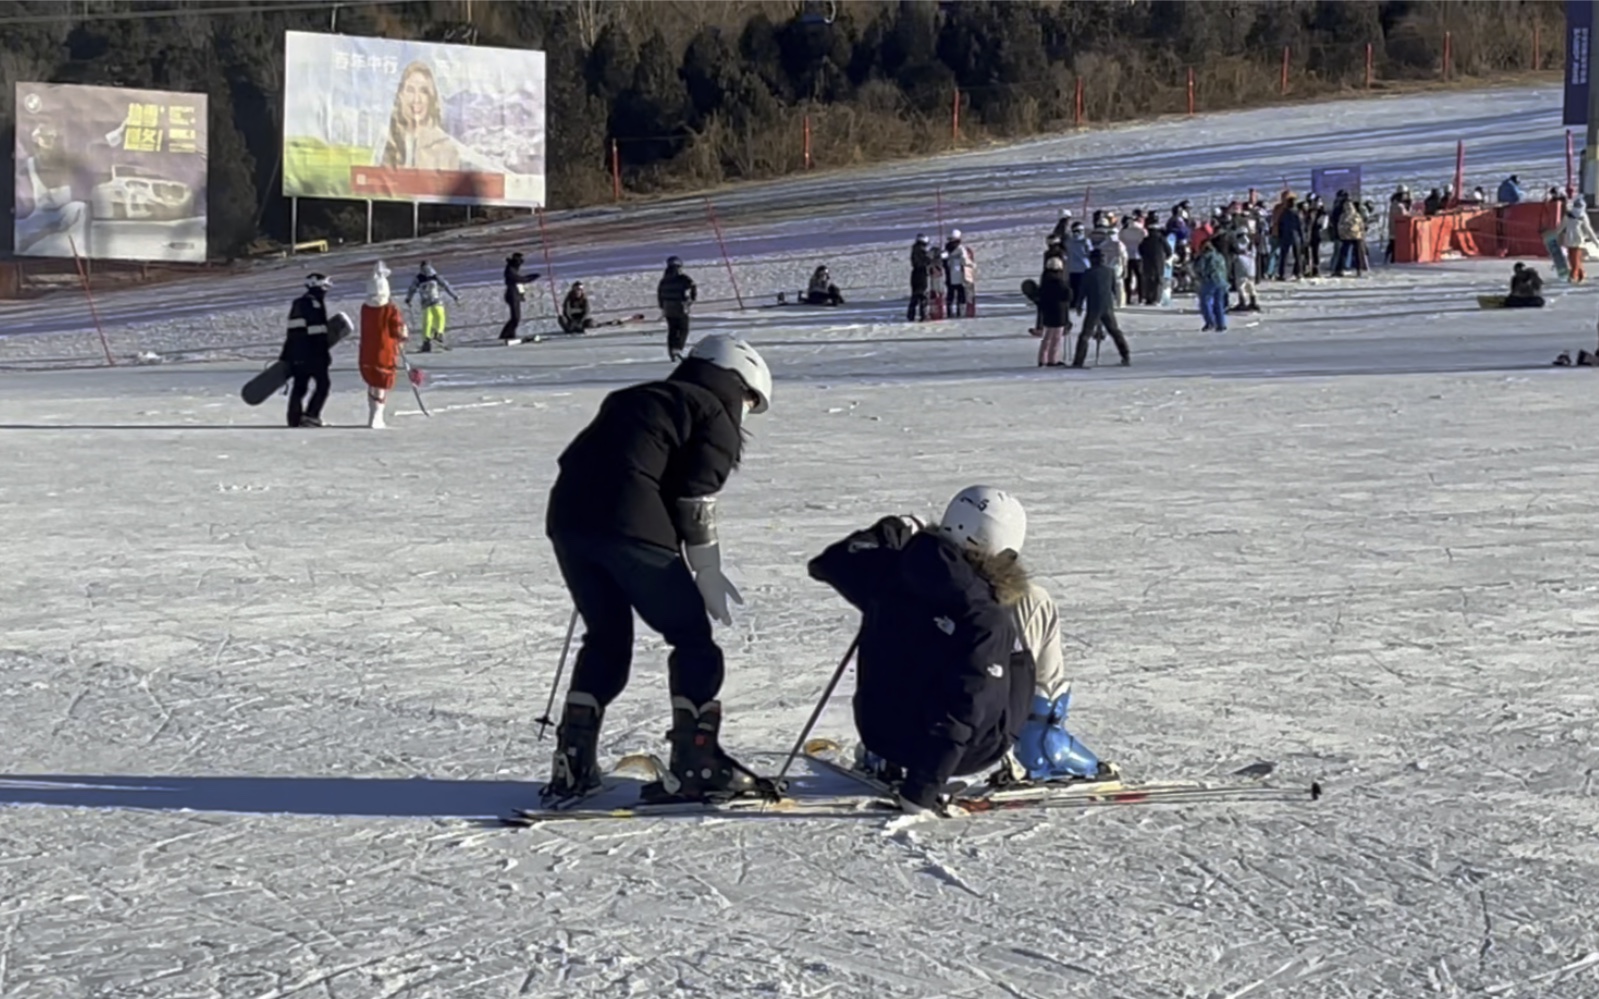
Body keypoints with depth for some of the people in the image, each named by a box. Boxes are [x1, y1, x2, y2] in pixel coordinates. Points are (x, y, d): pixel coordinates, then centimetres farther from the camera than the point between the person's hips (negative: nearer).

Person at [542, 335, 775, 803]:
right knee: (692, 638, 8)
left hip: (566, 515, 7)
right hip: (630, 525, -7)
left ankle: (573, 762, 16)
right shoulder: (716, 416, 9)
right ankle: (696, 764, 3)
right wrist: (708, 575, 5)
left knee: (606, 638, 22)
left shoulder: (635, 399, 31)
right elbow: (694, 498, -2)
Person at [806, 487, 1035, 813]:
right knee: (1017, 659, 14)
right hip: (965, 750, -4)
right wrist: (922, 789, -24)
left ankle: (884, 760, 34)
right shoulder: (989, 620, -23)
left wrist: (893, 530, 24)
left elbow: (829, 562, 11)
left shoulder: (887, 571, -10)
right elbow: (963, 707, -27)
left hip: (880, 734, 5)